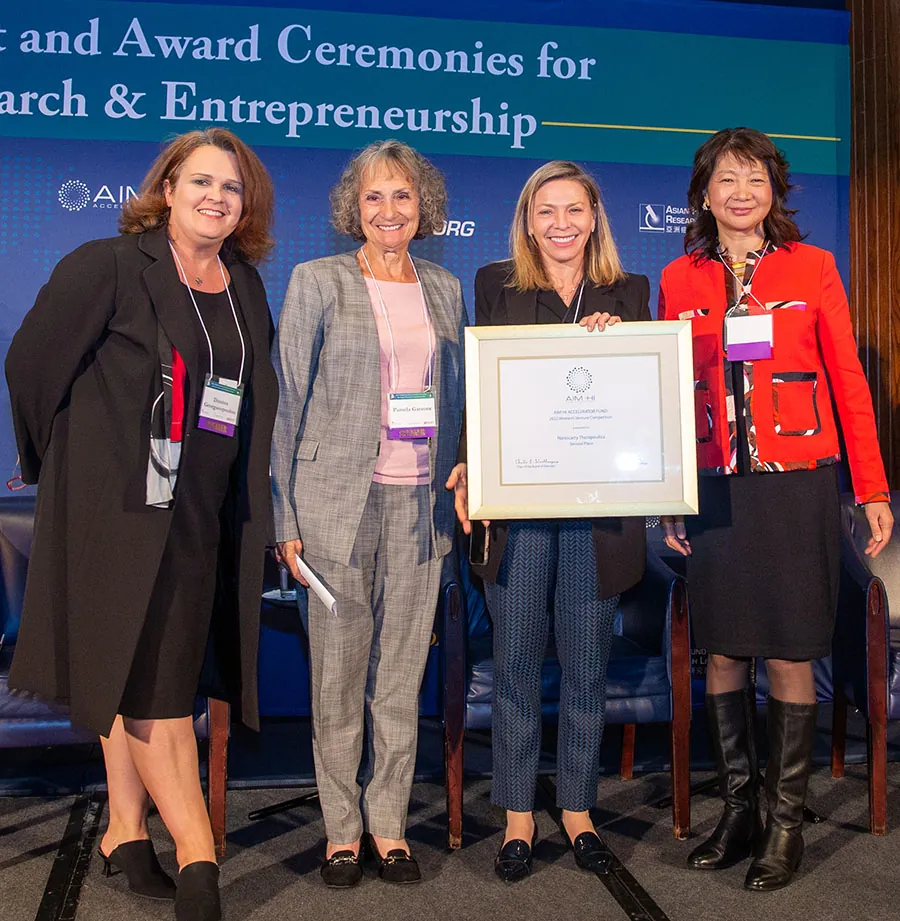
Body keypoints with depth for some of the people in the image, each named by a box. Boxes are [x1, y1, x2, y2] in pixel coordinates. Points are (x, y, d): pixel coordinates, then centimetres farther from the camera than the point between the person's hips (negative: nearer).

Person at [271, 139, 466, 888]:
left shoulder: (445, 289, 13)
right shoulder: (317, 283, 2)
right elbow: (288, 401, -1)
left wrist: (455, 489, 7)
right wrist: (287, 516, -7)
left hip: (422, 504, 3)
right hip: (340, 500, -3)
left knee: (402, 673, 8)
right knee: (338, 674, 5)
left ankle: (390, 825, 23)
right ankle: (342, 829, 21)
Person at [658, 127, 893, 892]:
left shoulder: (812, 268, 4)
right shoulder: (680, 280, 8)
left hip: (796, 484, -2)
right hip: (715, 487, 2)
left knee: (790, 659, 2)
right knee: (724, 654, 8)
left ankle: (788, 821, 18)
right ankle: (739, 811, 24)